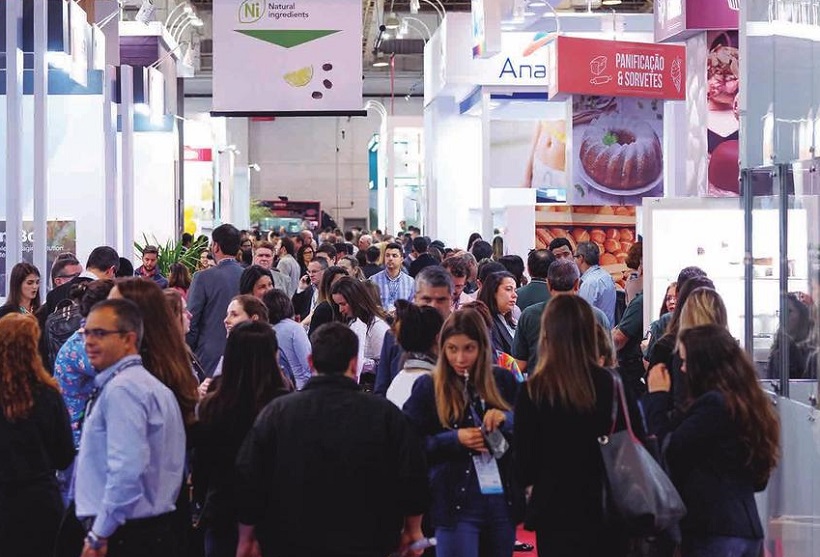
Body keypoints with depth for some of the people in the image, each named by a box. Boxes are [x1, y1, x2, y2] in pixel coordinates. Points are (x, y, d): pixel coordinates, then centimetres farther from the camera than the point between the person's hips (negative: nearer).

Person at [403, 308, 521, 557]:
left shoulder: (503, 381, 8)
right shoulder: (427, 387, -1)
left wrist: (507, 419, -12)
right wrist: (454, 440, -17)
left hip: (503, 499, 4)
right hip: (456, 503, -4)